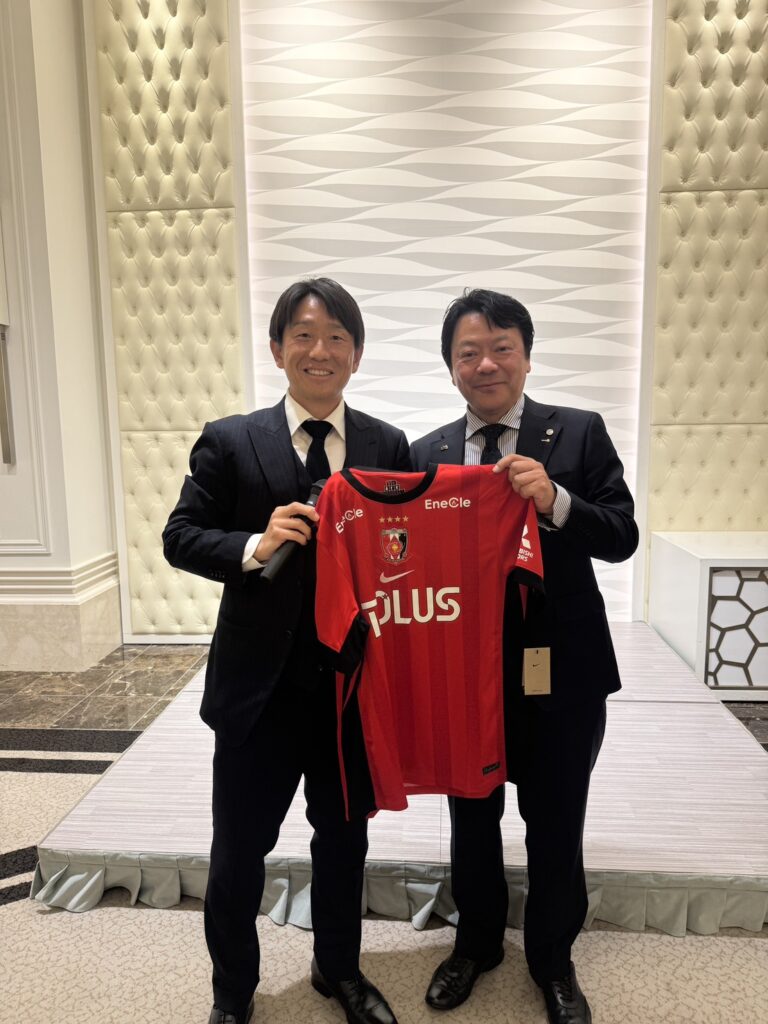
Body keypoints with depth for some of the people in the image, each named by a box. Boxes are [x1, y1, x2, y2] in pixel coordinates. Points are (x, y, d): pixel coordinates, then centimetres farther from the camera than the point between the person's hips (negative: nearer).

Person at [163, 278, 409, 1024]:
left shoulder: (388, 447, 1)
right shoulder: (229, 442, -4)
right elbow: (180, 537, -4)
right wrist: (255, 545, -22)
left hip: (358, 682, 2)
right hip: (261, 683, -1)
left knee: (344, 836, 21)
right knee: (238, 849, 14)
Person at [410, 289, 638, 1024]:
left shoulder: (581, 434, -5)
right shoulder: (426, 454, 1)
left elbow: (622, 538, -10)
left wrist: (554, 499, -27)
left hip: (561, 671, -1)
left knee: (555, 824, 16)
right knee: (471, 819, 19)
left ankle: (552, 960, 43)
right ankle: (476, 943, 46)